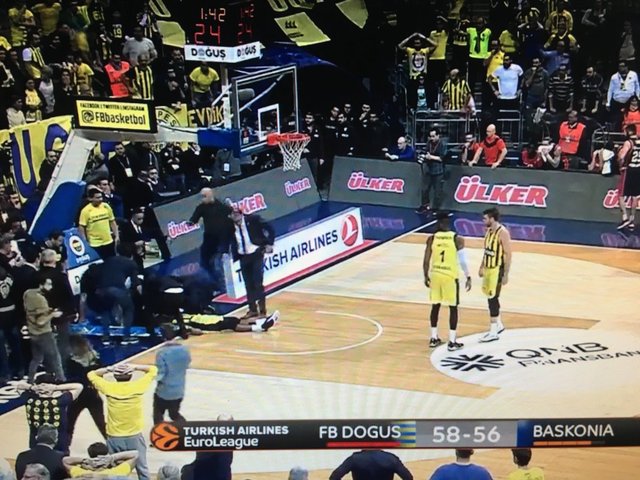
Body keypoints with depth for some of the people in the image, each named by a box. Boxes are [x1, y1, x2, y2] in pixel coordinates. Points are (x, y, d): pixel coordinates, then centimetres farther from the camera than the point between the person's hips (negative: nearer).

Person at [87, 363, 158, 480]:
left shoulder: (108, 387, -9)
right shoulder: (138, 386, -10)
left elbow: (91, 374, 8)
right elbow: (153, 369, 6)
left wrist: (108, 369, -1)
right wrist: (135, 368, -1)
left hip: (114, 438, 0)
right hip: (134, 437, 0)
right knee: (142, 470, 13)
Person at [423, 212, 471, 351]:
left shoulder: (432, 238, -3)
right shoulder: (458, 239, -10)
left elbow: (426, 261, -1)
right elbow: (463, 260, -11)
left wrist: (426, 276, 13)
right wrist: (468, 277, 0)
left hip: (435, 276, 3)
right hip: (451, 277, -3)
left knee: (435, 306, 17)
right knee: (453, 308, 6)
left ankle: (434, 338, 23)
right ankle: (452, 342, 5)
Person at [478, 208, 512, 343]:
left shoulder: (503, 233, -19)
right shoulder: (489, 231, 8)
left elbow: (508, 254, -18)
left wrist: (506, 275, -19)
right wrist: (482, 267, 20)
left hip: (497, 270, -9)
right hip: (488, 268, 9)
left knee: (492, 299, -7)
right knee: (491, 298, 17)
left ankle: (493, 333, -1)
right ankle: (499, 325, 32)